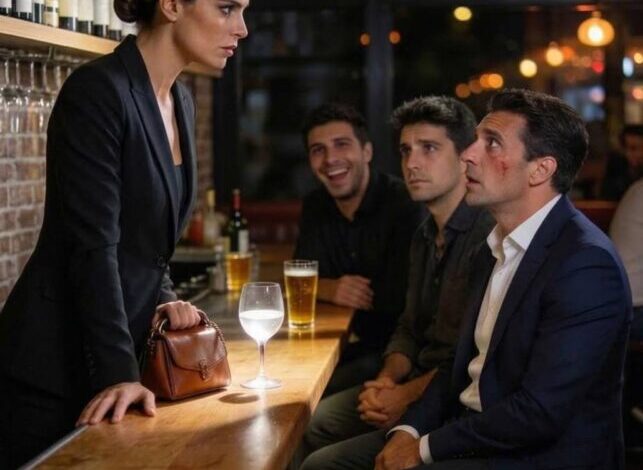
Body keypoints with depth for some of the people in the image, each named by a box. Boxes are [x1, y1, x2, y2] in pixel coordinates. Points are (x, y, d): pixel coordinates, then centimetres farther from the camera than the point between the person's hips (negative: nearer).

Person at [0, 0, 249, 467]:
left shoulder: (181, 102, 9)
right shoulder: (98, 90, -17)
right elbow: (93, 244, -22)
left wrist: (164, 297, 1)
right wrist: (119, 371, -23)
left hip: (128, 347, 8)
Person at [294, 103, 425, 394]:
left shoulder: (404, 203, -16)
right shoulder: (315, 206, 8)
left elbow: (404, 296, -22)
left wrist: (326, 289, -9)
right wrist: (332, 289, -20)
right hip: (344, 346, 7)